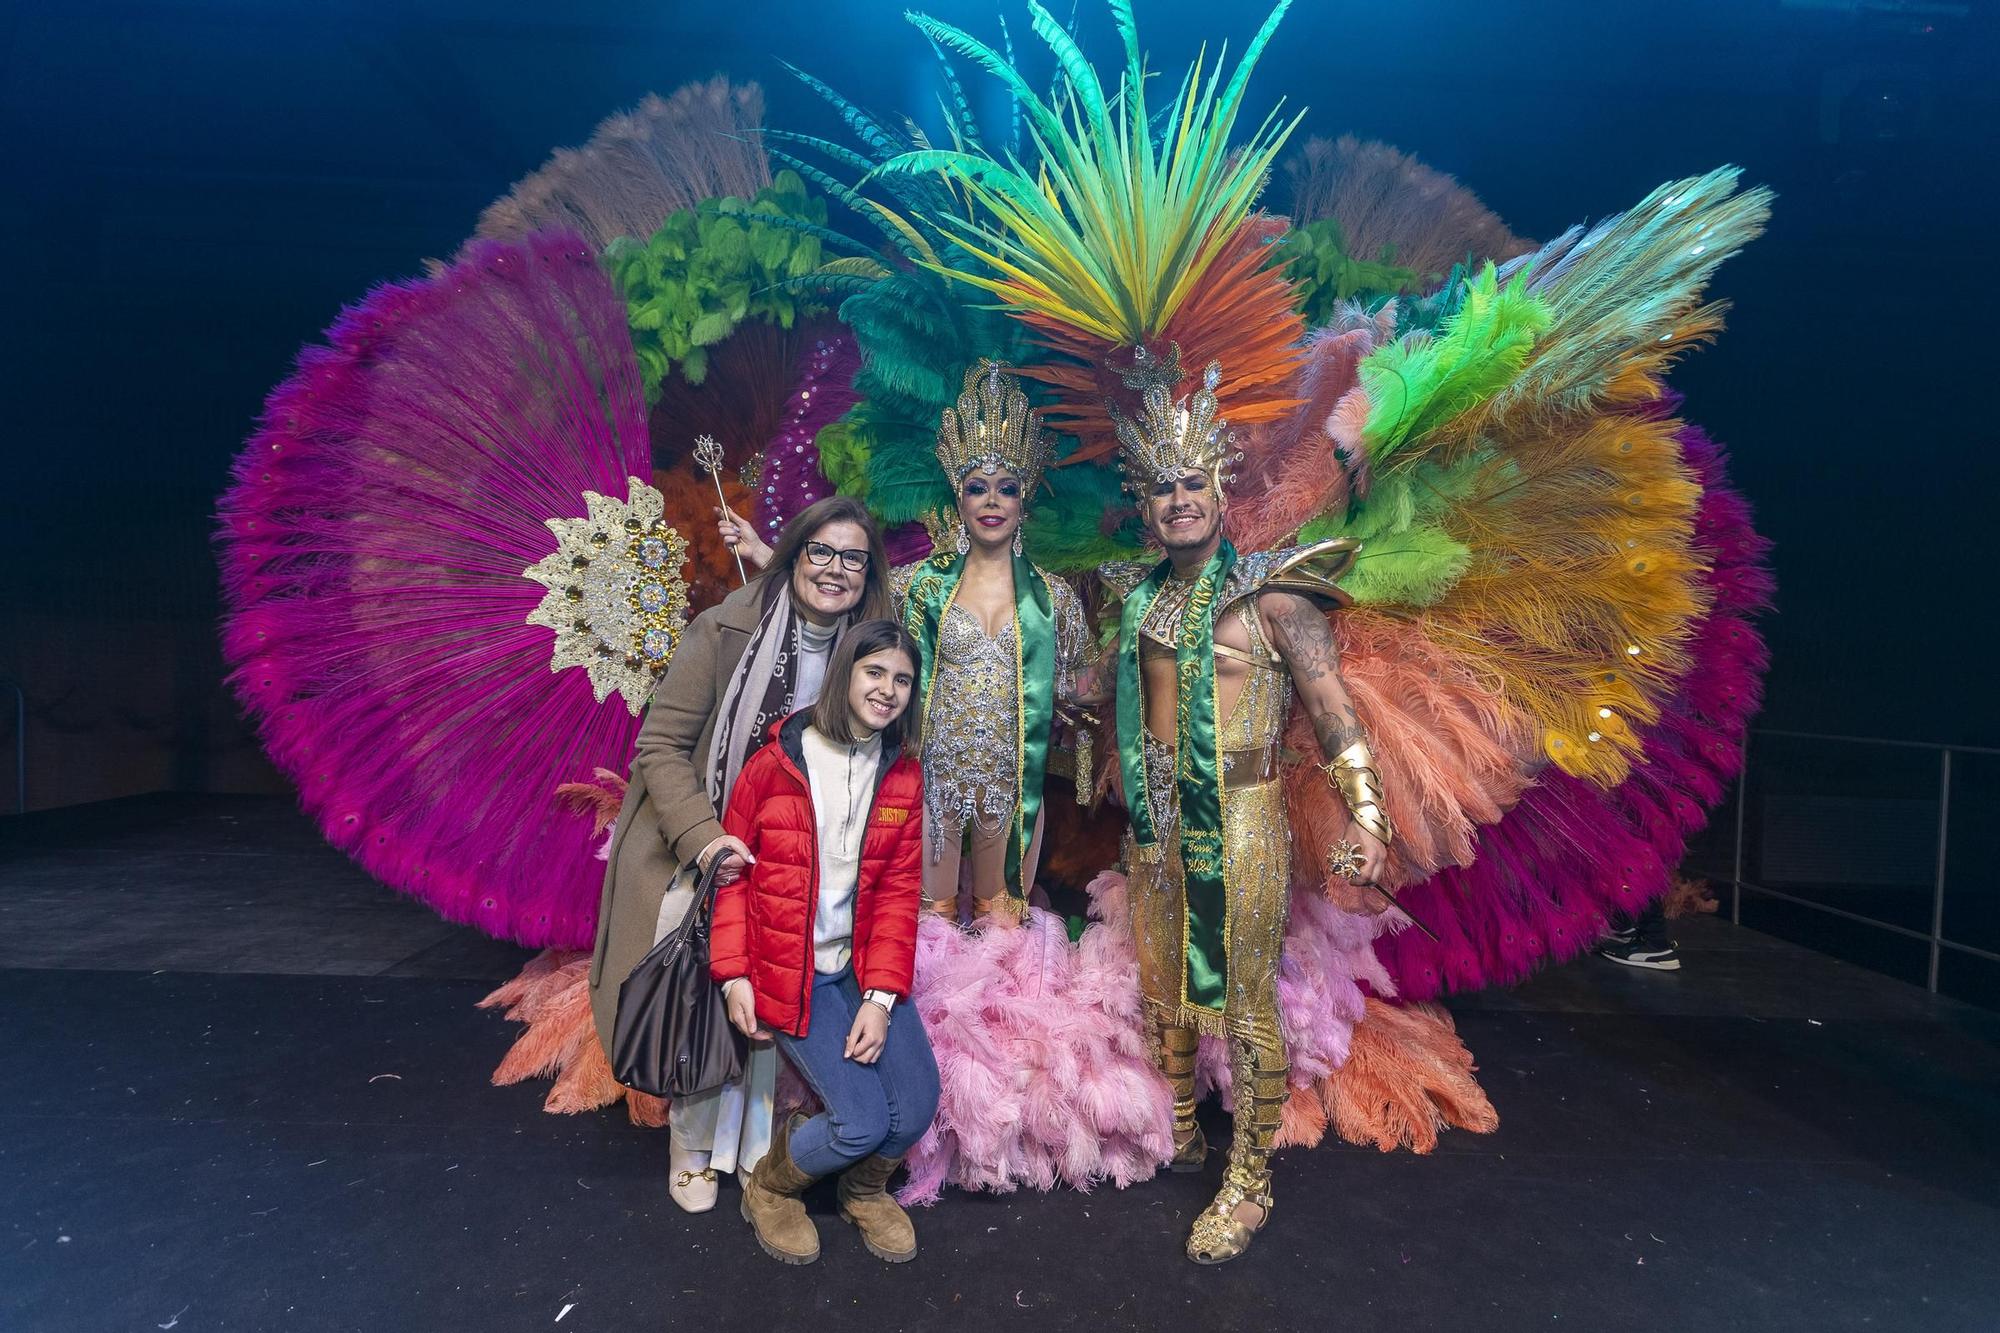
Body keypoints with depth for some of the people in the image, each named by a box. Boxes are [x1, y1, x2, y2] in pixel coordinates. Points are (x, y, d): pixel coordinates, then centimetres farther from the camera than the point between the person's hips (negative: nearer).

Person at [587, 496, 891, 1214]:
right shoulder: (725, 629, -14)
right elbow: (660, 746, -12)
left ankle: (756, 1148, 22)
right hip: (694, 849, -2)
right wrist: (704, 838, -24)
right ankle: (696, 1149, 23)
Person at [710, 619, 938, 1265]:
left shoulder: (903, 776, 2)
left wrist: (881, 996, -8)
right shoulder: (774, 763, -9)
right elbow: (733, 870, -2)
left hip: (865, 967, 4)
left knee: (916, 1108, -9)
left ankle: (865, 1189, 27)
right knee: (862, 1121, -13)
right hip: (790, 970, -4)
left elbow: (899, 892, 0)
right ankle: (769, 1187, 21)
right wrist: (733, 974, -8)